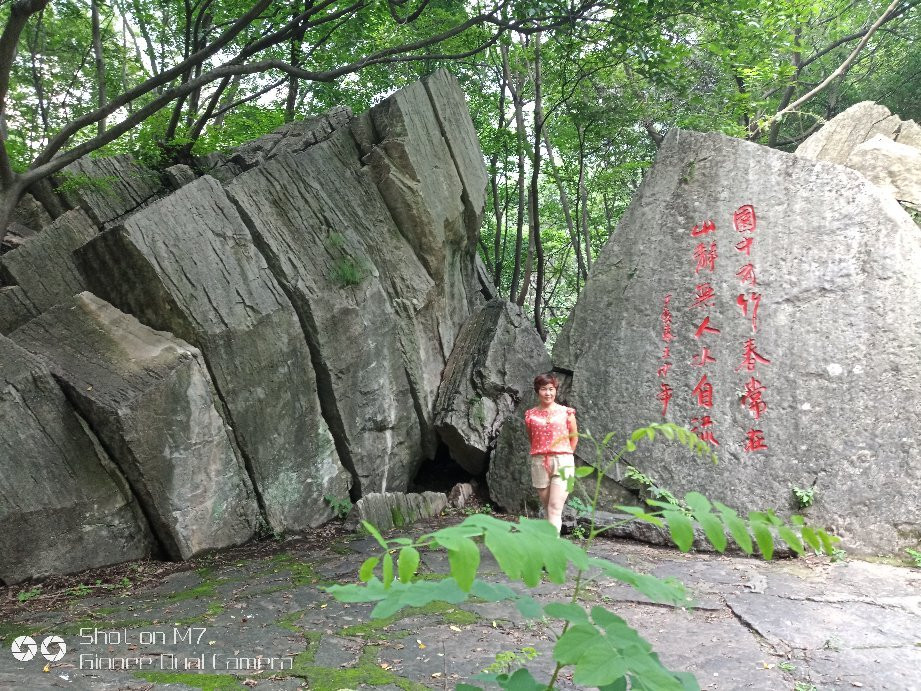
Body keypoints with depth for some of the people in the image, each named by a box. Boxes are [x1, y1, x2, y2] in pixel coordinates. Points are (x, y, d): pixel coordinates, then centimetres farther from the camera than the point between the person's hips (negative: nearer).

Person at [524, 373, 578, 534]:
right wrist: (541, 454, 12)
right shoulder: (531, 415, 6)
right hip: (539, 462, 2)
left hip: (562, 462, -2)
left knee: (555, 507, -13)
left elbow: (574, 437, 12)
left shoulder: (566, 412, 3)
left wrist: (565, 456, 8)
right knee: (547, 507, 10)